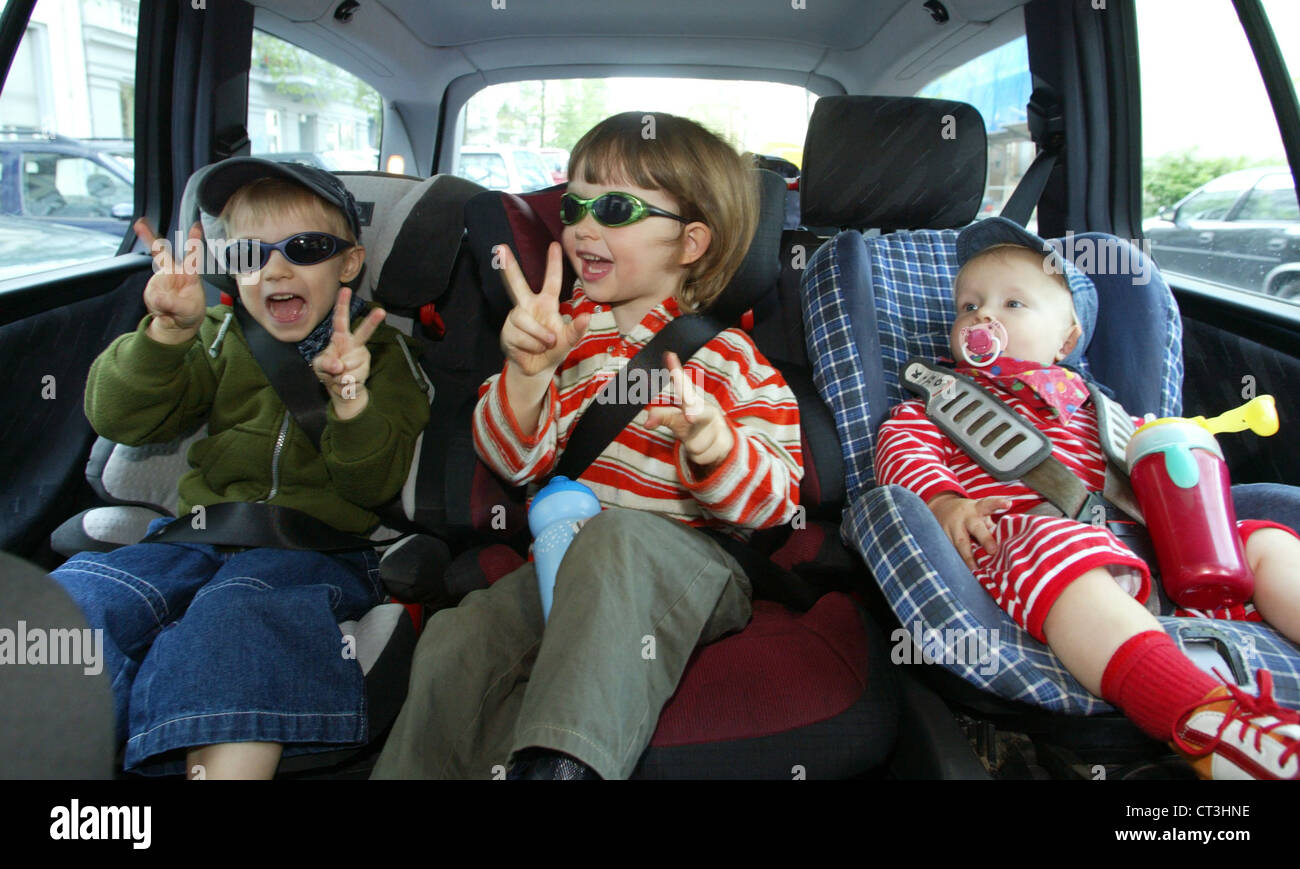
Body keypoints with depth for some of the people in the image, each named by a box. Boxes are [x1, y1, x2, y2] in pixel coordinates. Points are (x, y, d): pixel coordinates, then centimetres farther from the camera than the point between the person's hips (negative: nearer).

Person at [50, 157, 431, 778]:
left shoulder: (378, 351, 8)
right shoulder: (220, 338, 17)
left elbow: (374, 484, -1)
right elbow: (119, 419, 4)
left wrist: (351, 399, -20)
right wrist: (167, 333, -13)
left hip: (317, 542, -3)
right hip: (203, 530, 4)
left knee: (238, 610, -35)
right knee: (73, 601, -23)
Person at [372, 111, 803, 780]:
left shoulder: (728, 355, 1)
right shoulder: (570, 328, 12)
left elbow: (774, 499, -5)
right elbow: (518, 462, 5)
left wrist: (708, 436, -26)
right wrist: (527, 372, -15)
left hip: (692, 567, -3)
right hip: (574, 566, 4)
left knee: (618, 533, -37)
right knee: (455, 644, -21)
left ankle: (558, 760, -37)